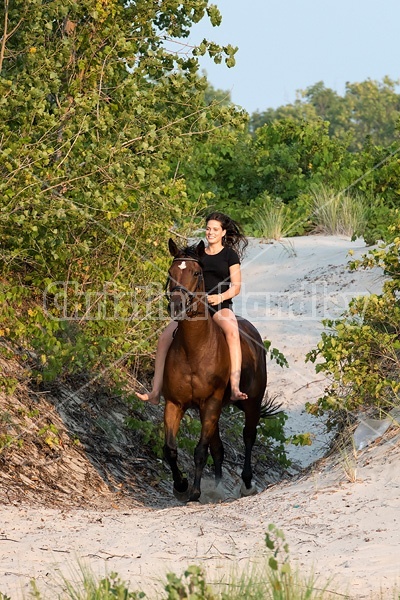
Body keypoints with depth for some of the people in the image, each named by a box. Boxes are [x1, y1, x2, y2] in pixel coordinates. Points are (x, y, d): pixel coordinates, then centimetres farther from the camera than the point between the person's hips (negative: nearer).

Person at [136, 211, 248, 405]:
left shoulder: (230, 255, 5)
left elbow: (236, 287, 0)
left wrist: (221, 296, -19)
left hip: (221, 306, -4)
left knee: (232, 331, -39)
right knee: (165, 338, -16)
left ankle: (235, 388, -49)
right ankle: (156, 392, -15)